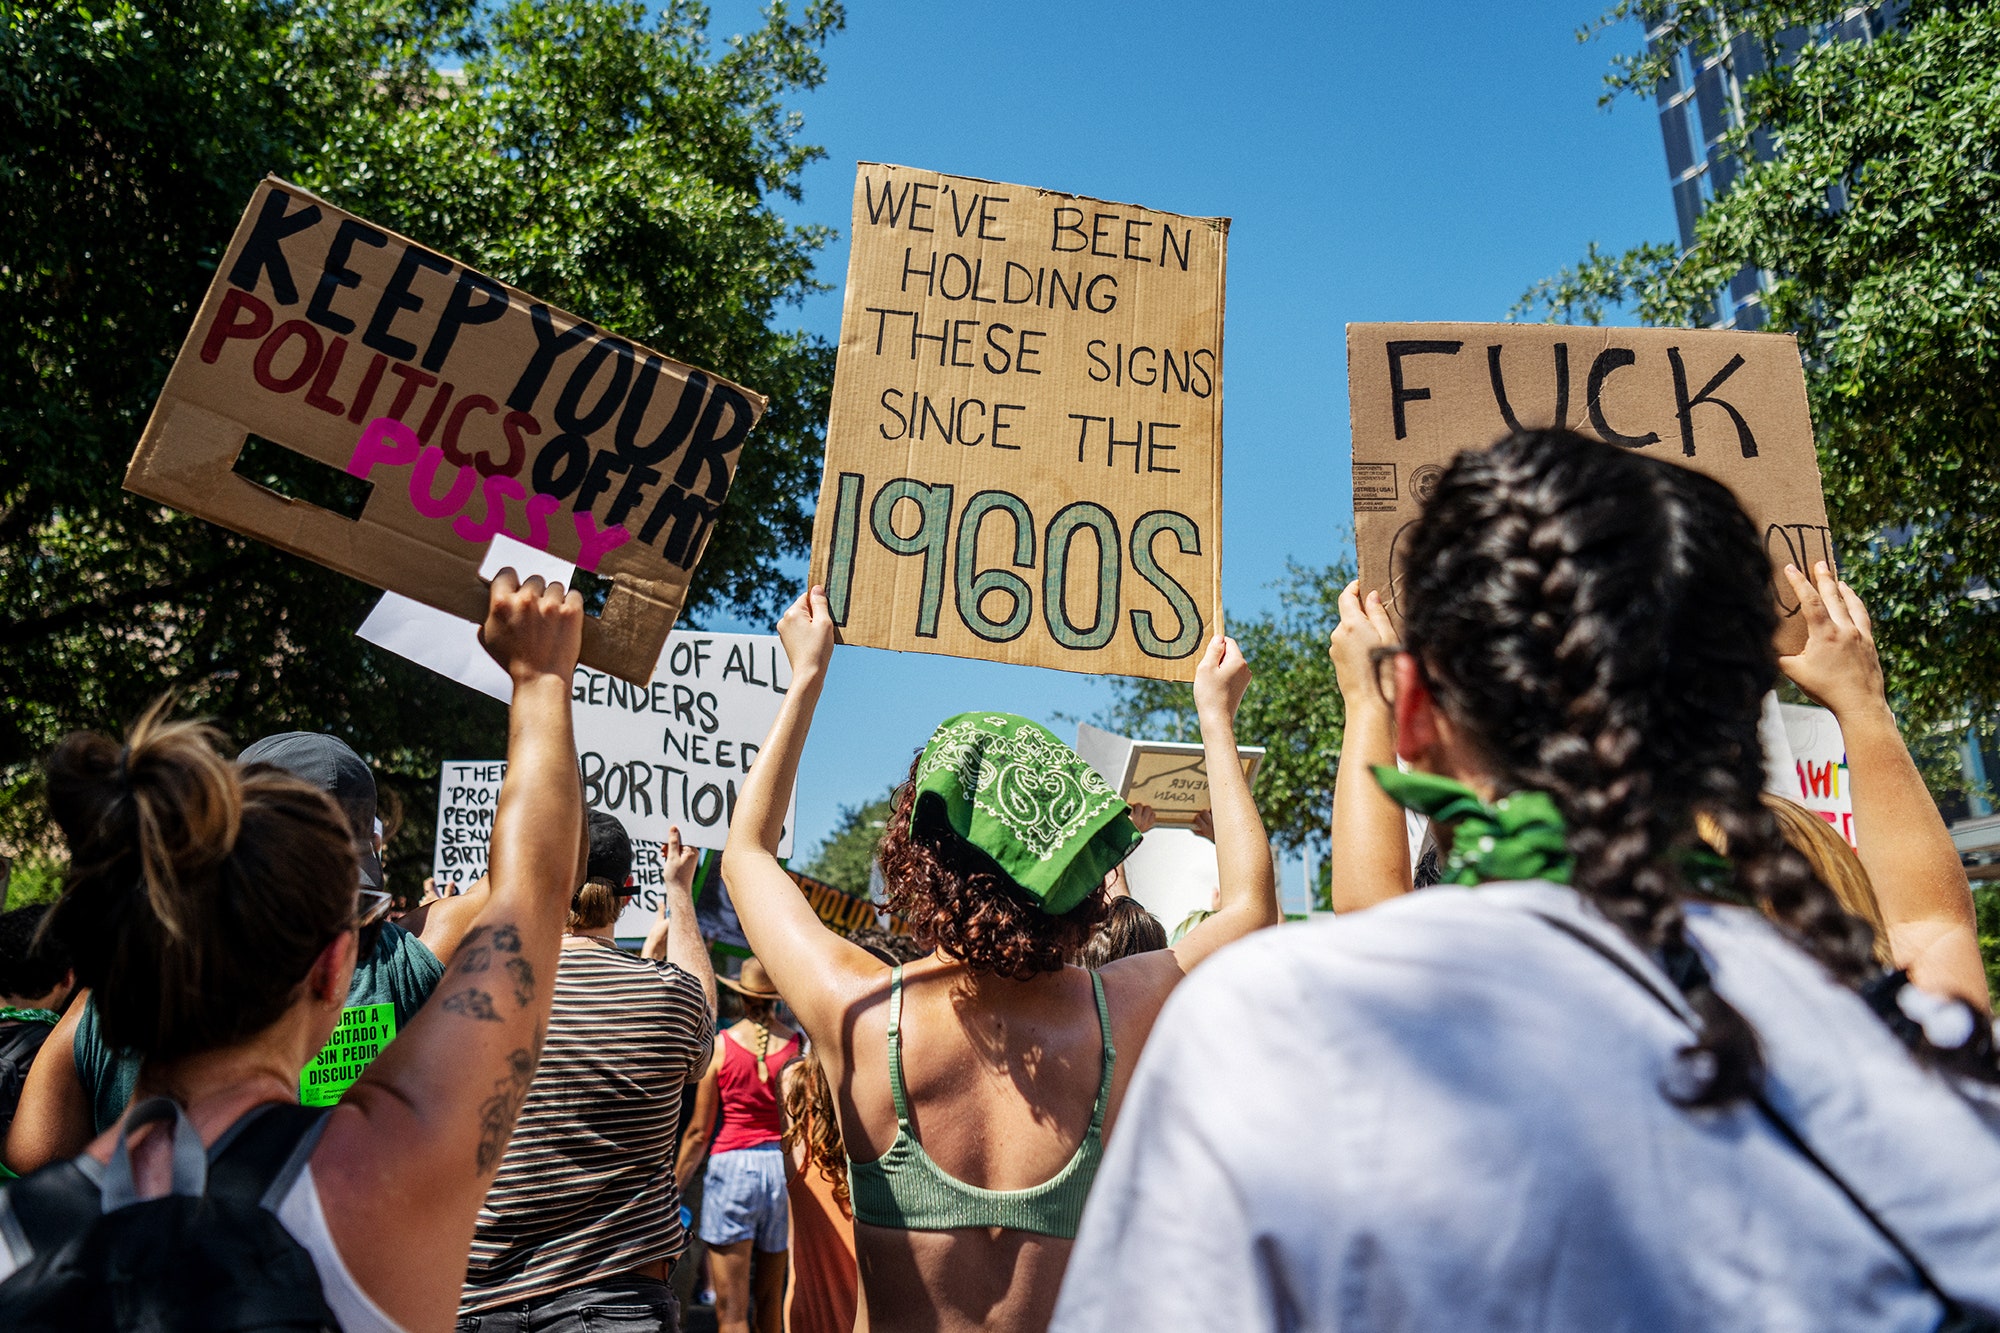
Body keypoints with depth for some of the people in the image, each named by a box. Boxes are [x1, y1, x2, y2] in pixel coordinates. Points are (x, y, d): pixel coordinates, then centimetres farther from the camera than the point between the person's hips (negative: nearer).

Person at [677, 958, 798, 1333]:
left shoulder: (721, 1045, -3)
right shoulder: (797, 1045, 0)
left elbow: (699, 1131, 0)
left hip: (732, 1165, -3)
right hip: (782, 1166, 3)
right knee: (771, 1302, 19)